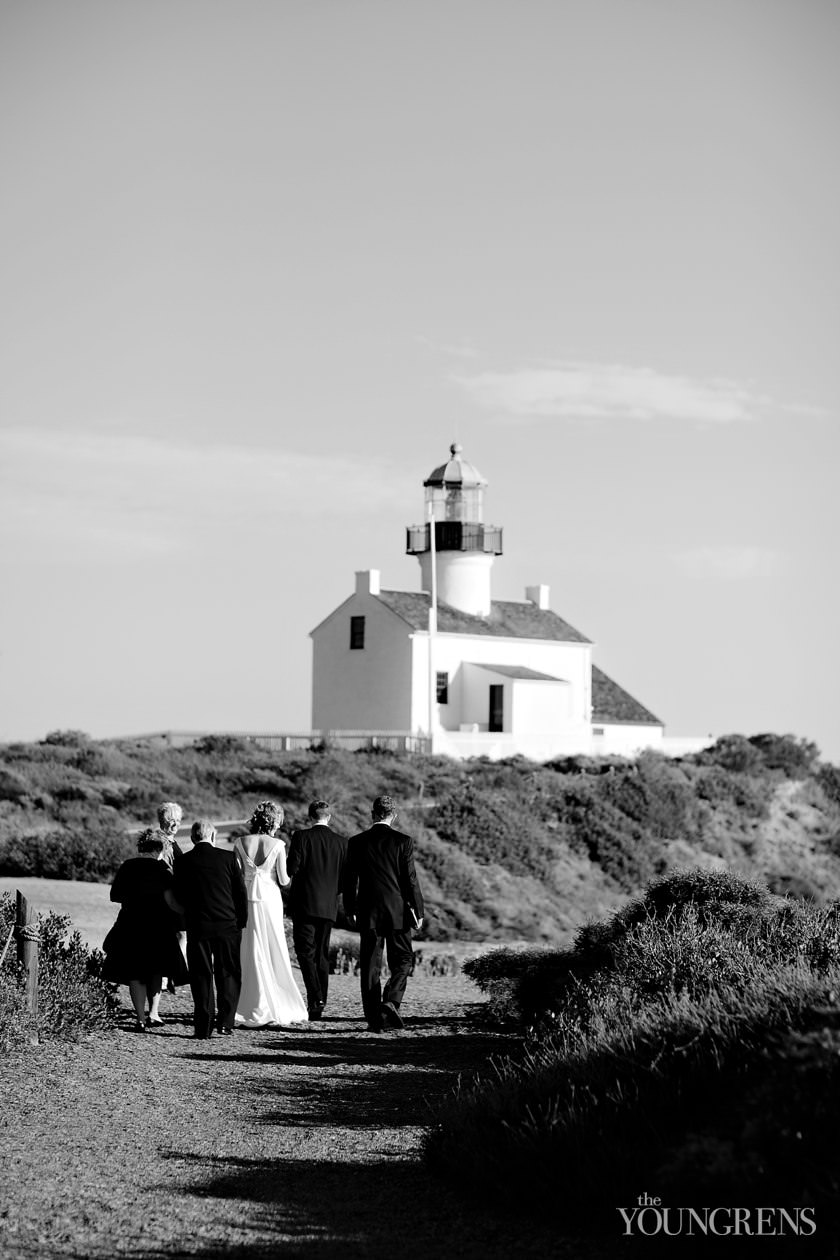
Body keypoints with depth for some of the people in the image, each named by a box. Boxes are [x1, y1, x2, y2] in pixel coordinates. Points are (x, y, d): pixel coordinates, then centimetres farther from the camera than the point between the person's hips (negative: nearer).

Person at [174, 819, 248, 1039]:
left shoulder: (183, 862, -2)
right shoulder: (227, 857, -2)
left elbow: (178, 896, 4)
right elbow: (241, 891, 0)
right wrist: (241, 921, 10)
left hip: (197, 928, 0)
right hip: (227, 926, 0)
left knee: (201, 977, 6)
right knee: (228, 975, 11)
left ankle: (203, 1027, 3)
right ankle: (225, 1023, 5)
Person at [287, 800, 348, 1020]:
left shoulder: (301, 837, -7)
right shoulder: (341, 842, 6)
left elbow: (292, 868, -13)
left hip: (305, 903, -4)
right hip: (329, 906, 4)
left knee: (305, 952, -4)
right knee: (322, 954, 11)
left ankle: (315, 997, -21)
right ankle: (319, 1007, 12)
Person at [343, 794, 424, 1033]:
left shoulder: (357, 842, 1)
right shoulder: (403, 841, -5)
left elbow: (350, 879, 5)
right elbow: (410, 879, -6)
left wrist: (350, 910, 15)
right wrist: (418, 911, 2)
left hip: (368, 914, 2)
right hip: (397, 912, -2)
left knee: (370, 966, 7)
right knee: (402, 961, 10)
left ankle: (373, 1018, 5)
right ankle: (390, 1002, -12)